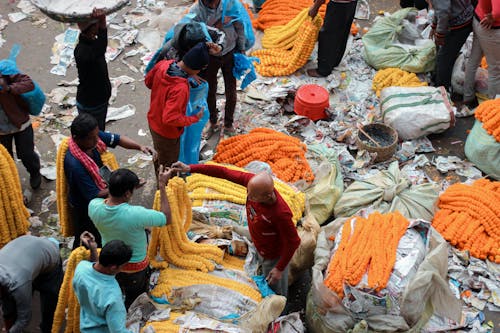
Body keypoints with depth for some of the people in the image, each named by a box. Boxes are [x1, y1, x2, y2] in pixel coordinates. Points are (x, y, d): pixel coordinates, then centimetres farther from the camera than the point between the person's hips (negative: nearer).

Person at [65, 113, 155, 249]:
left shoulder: (93, 136, -21)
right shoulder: (75, 165, -41)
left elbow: (116, 139, -4)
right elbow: (94, 195, -31)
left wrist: (140, 147, -21)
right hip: (85, 208, -7)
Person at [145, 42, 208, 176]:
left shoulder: (163, 64, -17)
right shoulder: (180, 89, -40)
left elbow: (148, 81, 2)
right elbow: (170, 119, -37)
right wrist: (194, 119, -24)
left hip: (153, 121, 8)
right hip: (167, 132, -8)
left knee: (159, 154, 33)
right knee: (168, 165, 20)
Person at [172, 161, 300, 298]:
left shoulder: (281, 214, -43)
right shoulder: (252, 181, -28)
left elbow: (293, 242, -27)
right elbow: (224, 172, -19)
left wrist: (280, 269, -16)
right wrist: (190, 168, -22)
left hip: (274, 256, -7)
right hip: (260, 249, 7)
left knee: (275, 289, 21)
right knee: (266, 283, 33)